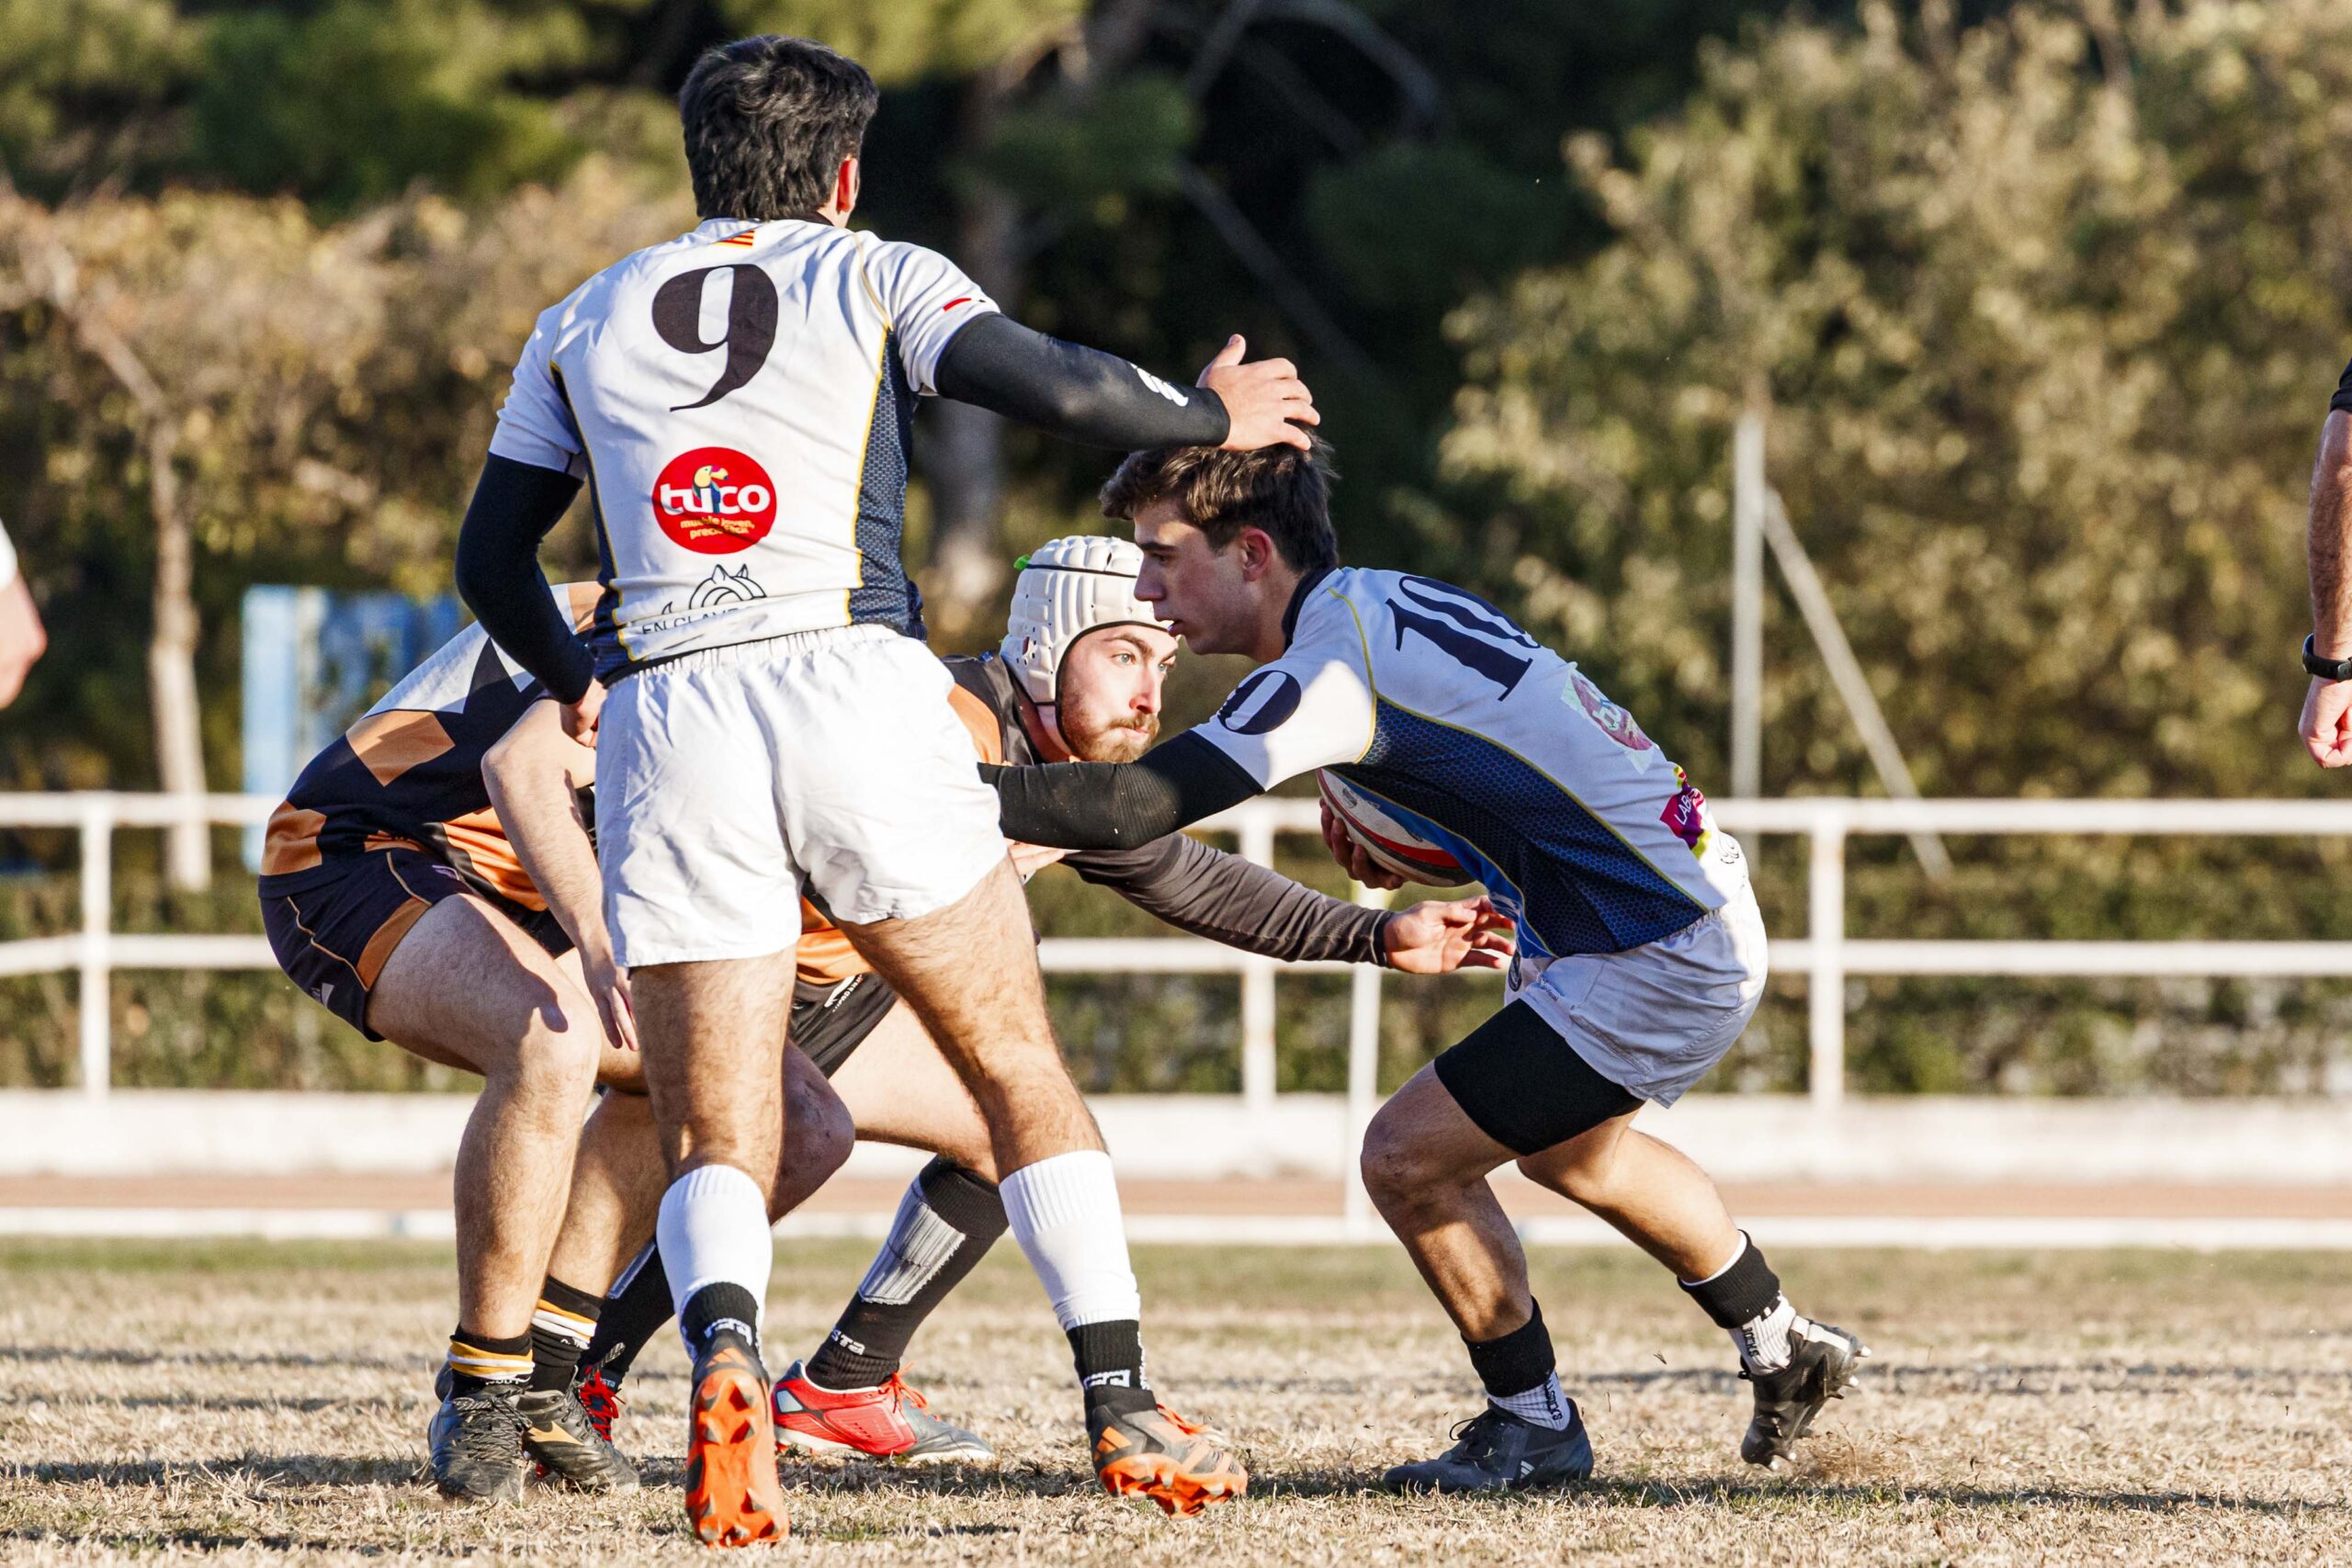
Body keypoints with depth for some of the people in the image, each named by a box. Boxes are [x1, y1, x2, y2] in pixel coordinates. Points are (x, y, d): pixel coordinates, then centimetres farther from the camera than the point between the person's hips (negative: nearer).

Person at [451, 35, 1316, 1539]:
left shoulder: (582, 322, 20)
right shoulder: (877, 280, 10)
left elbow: (490, 559, 24)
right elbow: (1058, 388, -5)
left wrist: (572, 680, 42)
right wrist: (1214, 416, 13)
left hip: (666, 724, 2)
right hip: (856, 685, -2)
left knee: (719, 1145, 4)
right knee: (1020, 1065, 15)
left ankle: (725, 1354, -28)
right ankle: (1123, 1405, 11)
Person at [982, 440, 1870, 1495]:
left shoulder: (1335, 666, -24)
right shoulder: (1390, 605, 5)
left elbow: (1135, 807, -32)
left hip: (1665, 956, -11)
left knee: (1409, 1157, -13)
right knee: (1564, 1149, 34)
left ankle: (1535, 1425, 8)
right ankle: (1786, 1353, 53)